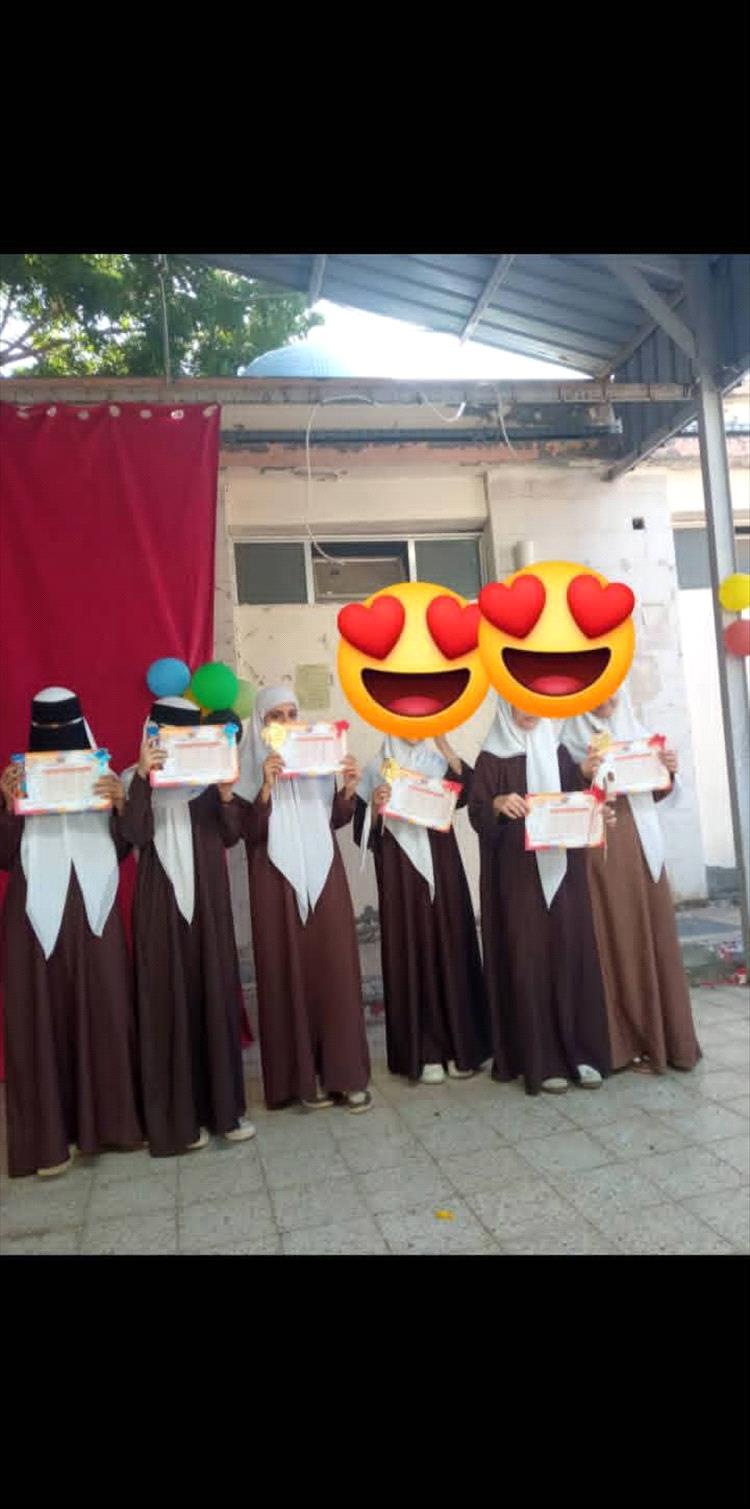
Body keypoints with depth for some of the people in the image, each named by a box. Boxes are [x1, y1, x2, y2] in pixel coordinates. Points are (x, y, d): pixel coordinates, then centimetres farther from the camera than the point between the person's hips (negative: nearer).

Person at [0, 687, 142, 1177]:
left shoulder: (102, 773, 8)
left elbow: (122, 850, 5)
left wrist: (121, 802, -12)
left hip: (93, 909, 1)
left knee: (104, 1011, 3)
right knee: (41, 1017, 2)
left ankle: (108, 1118, 17)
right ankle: (50, 1135, 10)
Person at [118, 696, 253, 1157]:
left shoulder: (209, 775, 7)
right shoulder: (138, 779, 0)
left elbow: (230, 837, 1)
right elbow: (134, 835, -16)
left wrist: (226, 793, -15)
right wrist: (142, 777, -24)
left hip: (209, 898, 3)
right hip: (161, 902, -3)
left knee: (216, 996, 7)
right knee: (171, 1003, 0)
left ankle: (225, 1106, 18)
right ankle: (180, 1116, 10)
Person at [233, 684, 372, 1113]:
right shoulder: (251, 768, -2)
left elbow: (335, 819, 11)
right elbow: (249, 833, -10)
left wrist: (349, 790, -7)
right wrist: (267, 788, -23)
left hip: (324, 874, 3)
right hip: (277, 881, -3)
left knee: (336, 969, 2)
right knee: (289, 973, 1)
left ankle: (345, 1072, 10)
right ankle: (302, 1076, 11)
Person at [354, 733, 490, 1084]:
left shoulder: (440, 763, 10)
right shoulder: (377, 768, 4)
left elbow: (468, 792, -11)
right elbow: (363, 834, 2)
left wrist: (445, 747, -18)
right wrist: (375, 806, -16)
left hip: (441, 868, 2)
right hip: (399, 874, -2)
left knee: (451, 950, 3)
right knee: (412, 953, -1)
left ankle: (460, 1046, 14)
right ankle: (425, 1053, 7)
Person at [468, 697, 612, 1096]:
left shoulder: (558, 752, 14)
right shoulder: (492, 759, 2)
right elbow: (477, 814, -7)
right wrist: (497, 804, -27)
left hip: (563, 868, 4)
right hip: (518, 875, -4)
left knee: (572, 954, 3)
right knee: (528, 959, -3)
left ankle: (581, 1052, 12)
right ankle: (542, 1061, 4)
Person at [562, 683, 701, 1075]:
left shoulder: (636, 732, 14)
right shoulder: (570, 740, -2)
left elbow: (655, 793, 19)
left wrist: (667, 773, -1)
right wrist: (581, 775, -24)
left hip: (643, 847, 5)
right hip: (600, 851, -5)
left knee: (656, 939, 7)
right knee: (618, 943, -3)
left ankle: (665, 1038, 18)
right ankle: (629, 1042, 6)